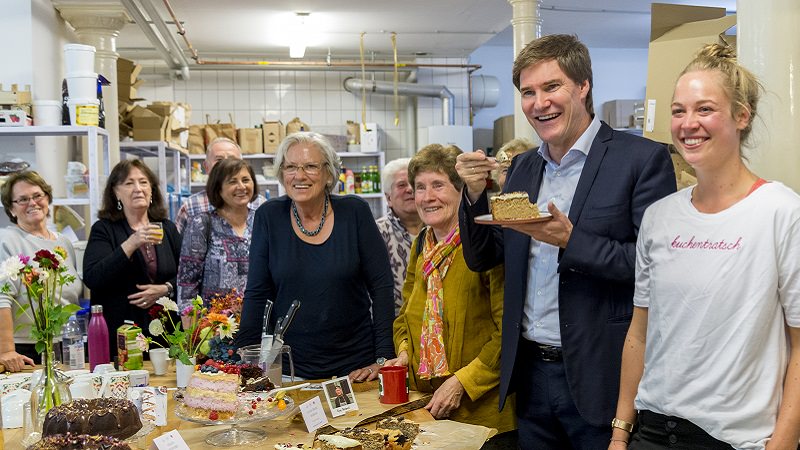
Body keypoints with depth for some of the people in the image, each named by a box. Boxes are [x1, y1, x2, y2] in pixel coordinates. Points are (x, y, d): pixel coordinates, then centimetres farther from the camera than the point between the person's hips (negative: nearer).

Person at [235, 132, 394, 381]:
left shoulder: (355, 212, -6)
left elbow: (381, 285, -6)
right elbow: (257, 294, -1)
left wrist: (384, 358, -11)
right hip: (290, 366, 1)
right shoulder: (269, 216, -3)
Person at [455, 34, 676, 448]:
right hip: (530, 373, 6)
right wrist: (475, 194, -6)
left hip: (601, 380, -5)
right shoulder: (522, 168, 9)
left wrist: (571, 241, -24)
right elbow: (482, 260, 10)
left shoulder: (642, 158, -10)